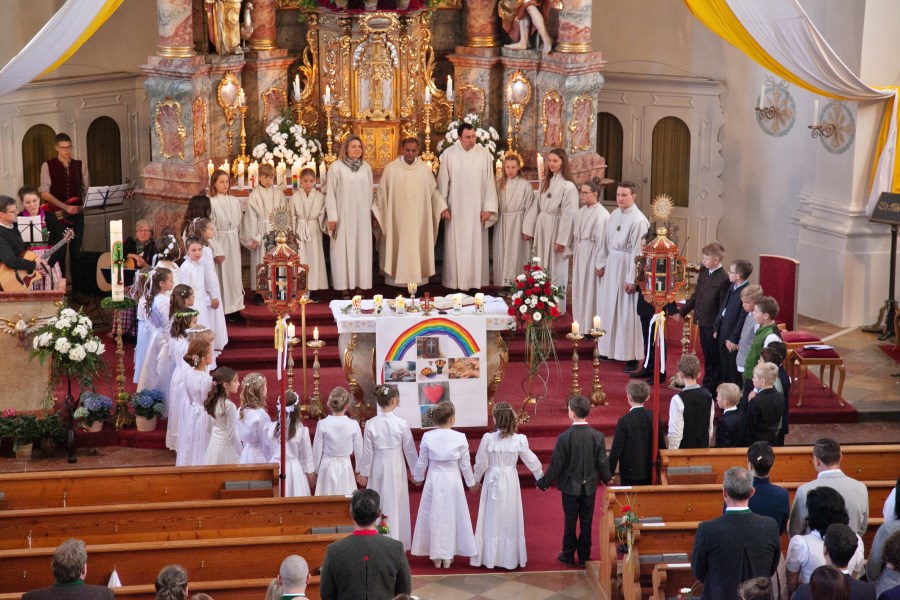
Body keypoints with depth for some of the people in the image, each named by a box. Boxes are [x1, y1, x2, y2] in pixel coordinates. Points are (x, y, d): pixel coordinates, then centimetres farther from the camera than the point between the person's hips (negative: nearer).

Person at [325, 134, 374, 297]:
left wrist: (369, 213, 12)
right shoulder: (336, 167, -5)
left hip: (362, 217, 4)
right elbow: (330, 193, -5)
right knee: (343, 250, -2)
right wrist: (332, 217, -10)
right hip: (344, 216, -4)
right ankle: (344, 287, 1)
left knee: (362, 249, 4)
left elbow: (369, 192, 13)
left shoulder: (366, 167, 7)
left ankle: (360, 285, 9)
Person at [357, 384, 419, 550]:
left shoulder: (371, 424, -11)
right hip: (396, 468, -1)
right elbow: (410, 450, -4)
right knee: (395, 504, 10)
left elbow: (368, 451, -5)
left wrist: (364, 472, 8)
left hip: (378, 468, 1)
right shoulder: (401, 424, -13)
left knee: (377, 504, 14)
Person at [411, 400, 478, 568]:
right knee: (451, 516, 11)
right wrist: (471, 482, 12)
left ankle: (436, 557, 18)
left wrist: (418, 477, 20)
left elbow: (422, 462, 1)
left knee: (434, 516, 12)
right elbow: (465, 464, -3)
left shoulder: (427, 437, -9)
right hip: (453, 480, -1)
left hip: (433, 480, 1)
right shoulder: (460, 438, -12)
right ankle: (448, 557, 17)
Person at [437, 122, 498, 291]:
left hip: (477, 210, 1)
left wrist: (488, 208, -5)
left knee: (476, 246, 5)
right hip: (456, 209, -1)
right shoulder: (449, 154, -4)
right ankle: (456, 283, 9)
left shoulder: (484, 154, -3)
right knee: (456, 247, 3)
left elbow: (489, 182, -1)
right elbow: (442, 182, 1)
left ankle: (476, 282, 11)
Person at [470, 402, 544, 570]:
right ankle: (511, 557, 19)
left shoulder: (488, 438, -16)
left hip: (493, 481, -1)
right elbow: (531, 460, -2)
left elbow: (481, 463, -7)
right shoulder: (519, 439, -12)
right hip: (511, 481, 1)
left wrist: (475, 480, 11)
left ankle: (490, 557, 16)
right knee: (510, 519, 12)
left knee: (493, 519, 10)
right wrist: (541, 478, 12)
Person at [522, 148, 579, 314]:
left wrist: (561, 239, -18)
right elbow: (536, 207, 11)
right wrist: (529, 229, 9)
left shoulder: (568, 187, -14)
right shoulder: (545, 183, 9)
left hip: (556, 230, -7)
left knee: (555, 268, 1)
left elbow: (569, 215, -17)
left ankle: (556, 306, 11)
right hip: (541, 228, 7)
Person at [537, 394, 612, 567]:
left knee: (570, 522, 12)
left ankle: (568, 556, 21)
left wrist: (544, 482, 2)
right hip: (590, 486, 2)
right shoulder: (598, 436, -12)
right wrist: (607, 479, 17)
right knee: (586, 522, 13)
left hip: (570, 486, -2)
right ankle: (584, 556, 21)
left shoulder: (564, 437, -20)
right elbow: (602, 463, -4)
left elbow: (556, 465, -13)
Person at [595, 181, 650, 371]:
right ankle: (610, 348, 29)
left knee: (627, 312, -2)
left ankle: (632, 356, 6)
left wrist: (631, 279, -18)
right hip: (611, 266, 8)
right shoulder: (614, 215, 6)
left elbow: (638, 251, -18)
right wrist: (601, 263, 13)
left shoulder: (638, 220, -18)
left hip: (627, 266, -8)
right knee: (609, 308, 15)